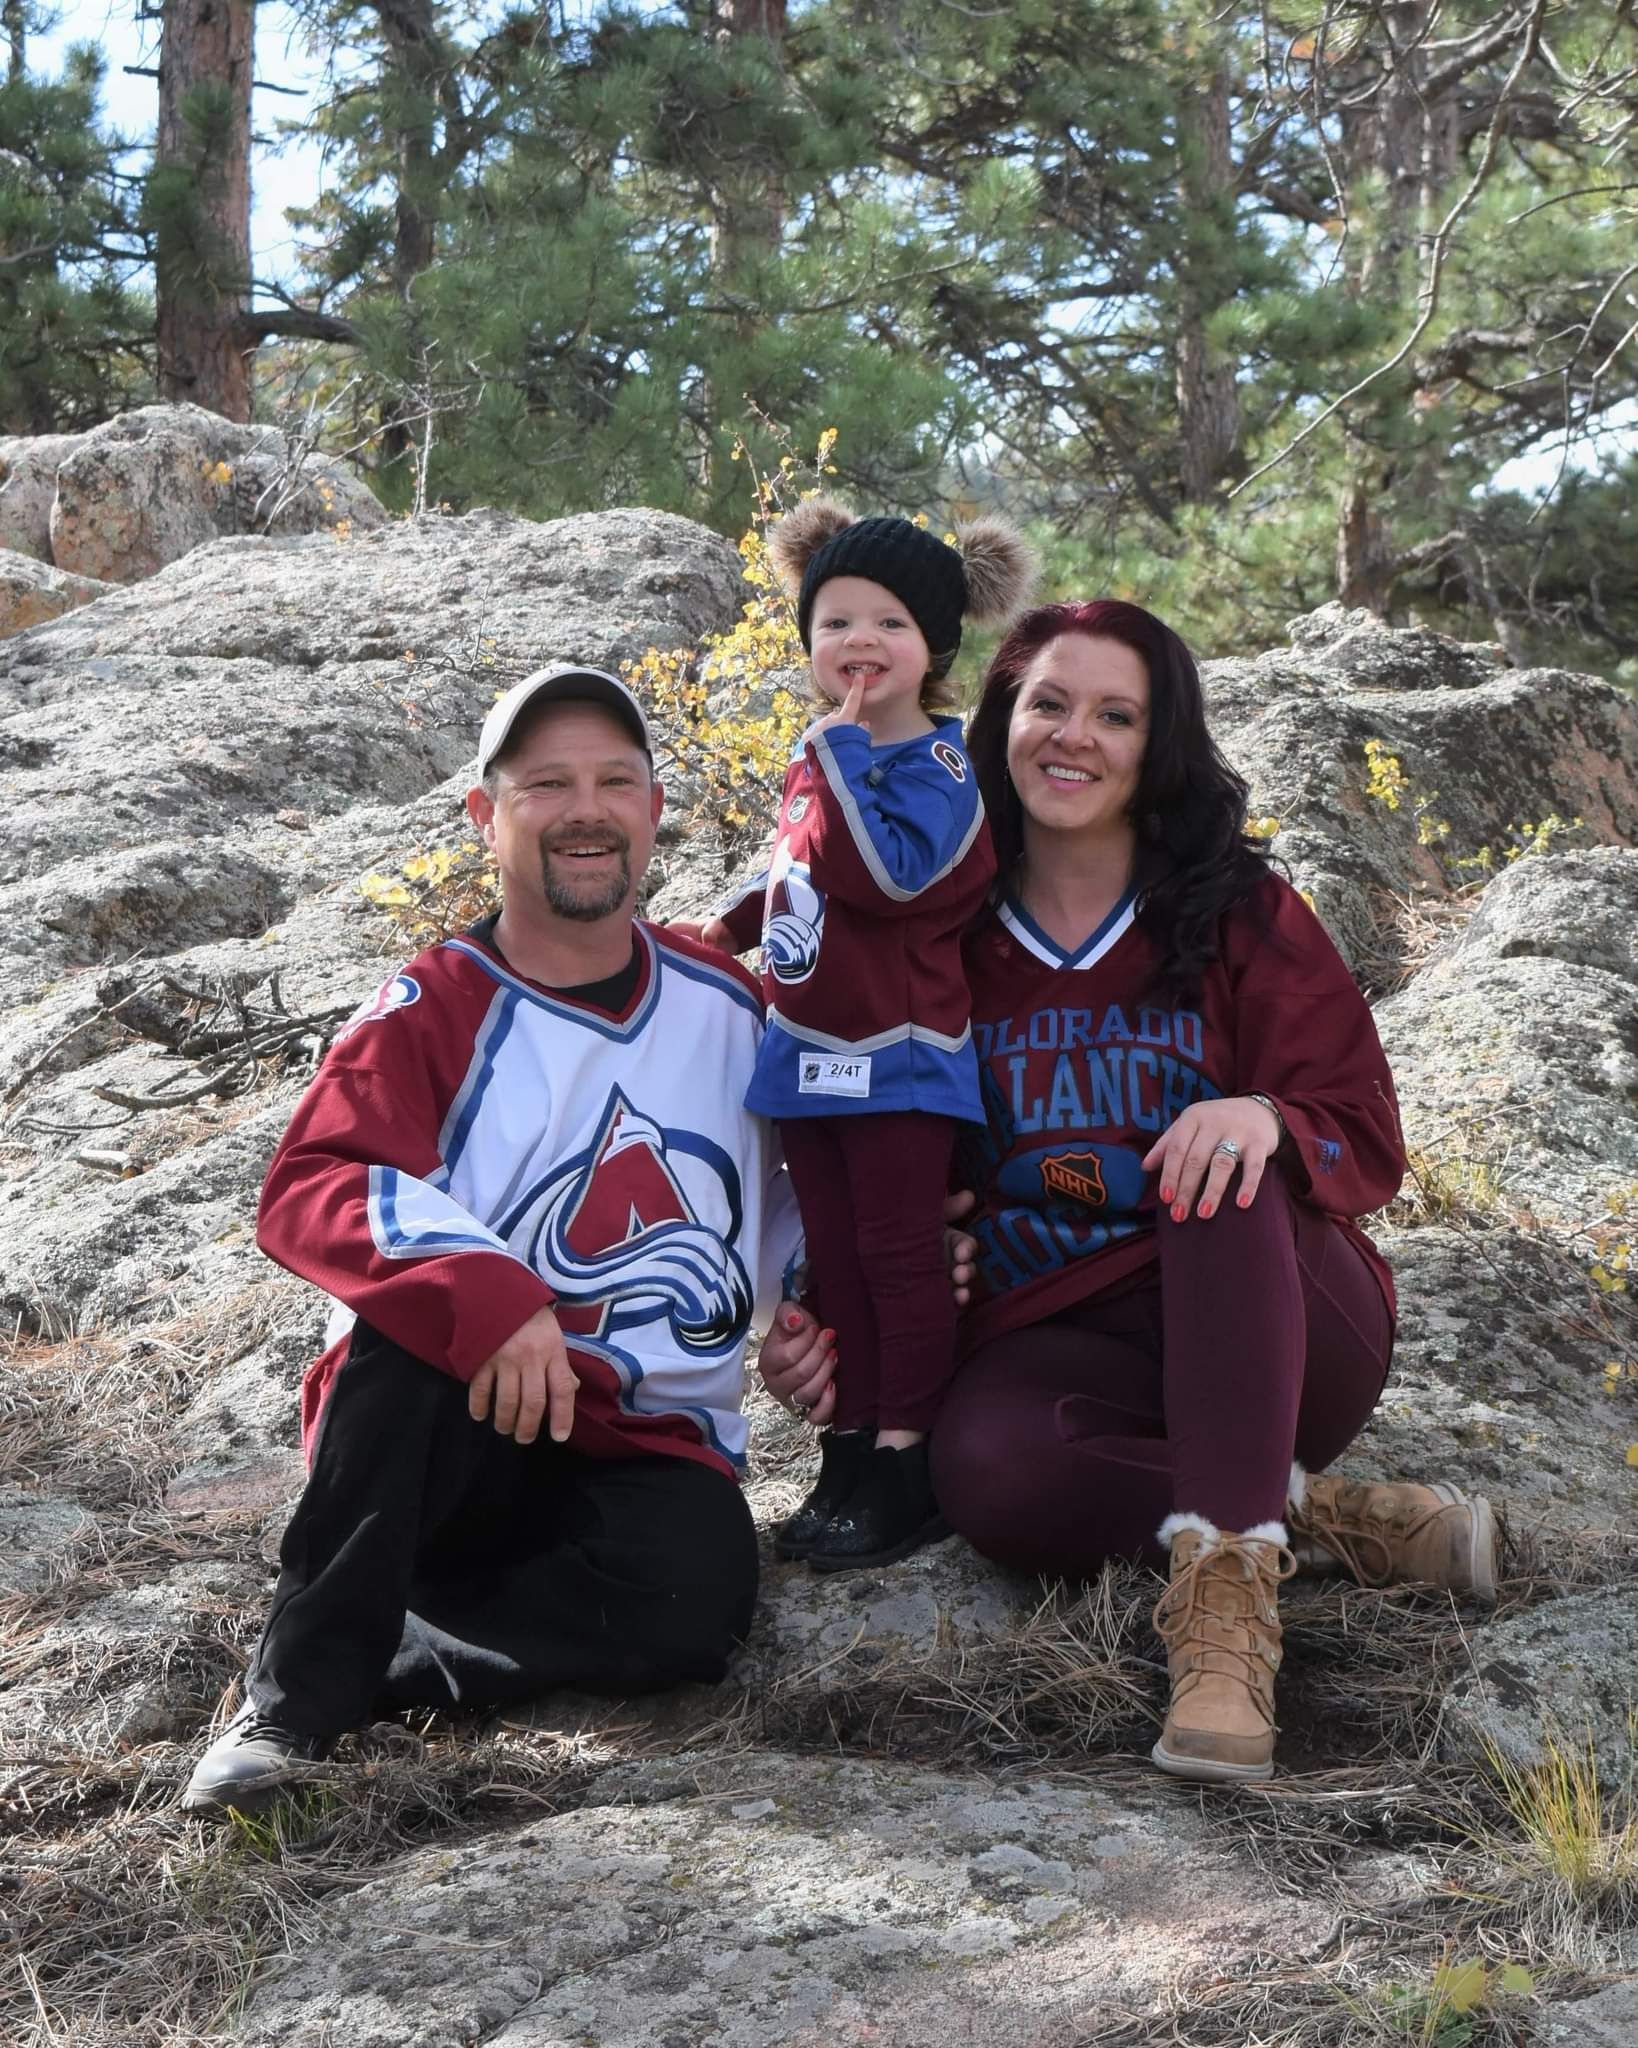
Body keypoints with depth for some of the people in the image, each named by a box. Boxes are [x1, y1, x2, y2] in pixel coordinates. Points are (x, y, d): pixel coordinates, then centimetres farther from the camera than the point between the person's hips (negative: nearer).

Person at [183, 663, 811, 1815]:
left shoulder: (727, 1004, 8)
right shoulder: (434, 1011, -5)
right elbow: (310, 1192, -20)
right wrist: (483, 1289, -37)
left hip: (650, 1450, 2)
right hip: (458, 1430, -2)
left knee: (698, 1592, -31)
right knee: (418, 1320, -36)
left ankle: (386, 1667, -14)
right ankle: (297, 1697, -25)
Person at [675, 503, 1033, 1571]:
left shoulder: (938, 763, -13)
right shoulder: (821, 759, 11)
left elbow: (885, 876, -29)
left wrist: (846, 746, -24)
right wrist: (735, 923, 15)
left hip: (898, 1055, -8)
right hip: (808, 1052, 8)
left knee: (900, 1255, -1)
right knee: (835, 1259, 12)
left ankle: (909, 1469, 6)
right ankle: (851, 1453, 21)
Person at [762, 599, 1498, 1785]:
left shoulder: (1240, 913, 3)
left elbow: (1366, 1145, -4)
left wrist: (1266, 1119, -28)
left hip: (1279, 1328, -1)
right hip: (1062, 1344, 1)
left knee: (1223, 1172, -35)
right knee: (984, 1465, -35)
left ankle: (1227, 1581, -44)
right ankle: (1318, 1520, -21)